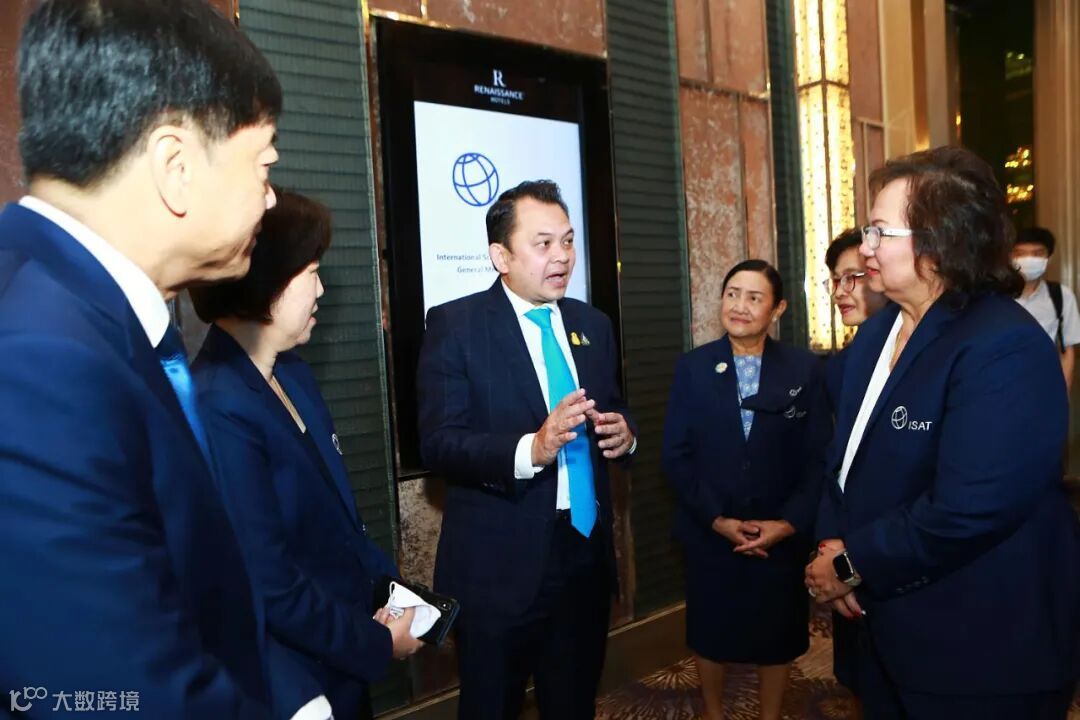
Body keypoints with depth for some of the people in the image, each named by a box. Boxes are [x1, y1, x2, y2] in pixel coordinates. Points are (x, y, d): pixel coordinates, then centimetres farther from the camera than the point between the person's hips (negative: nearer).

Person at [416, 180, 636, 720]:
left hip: (586, 555, 5)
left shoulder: (593, 325, 7)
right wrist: (531, 449, -31)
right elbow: (438, 445, -16)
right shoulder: (454, 325, -10)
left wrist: (623, 433, -9)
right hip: (499, 567, -5)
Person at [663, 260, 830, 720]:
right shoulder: (692, 367, -3)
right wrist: (716, 518, -13)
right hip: (710, 534, 0)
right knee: (710, 634, 16)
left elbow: (819, 458, -3)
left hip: (782, 537, 0)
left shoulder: (805, 370, -3)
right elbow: (676, 456, -5)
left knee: (777, 636, 16)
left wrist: (790, 522, -14)